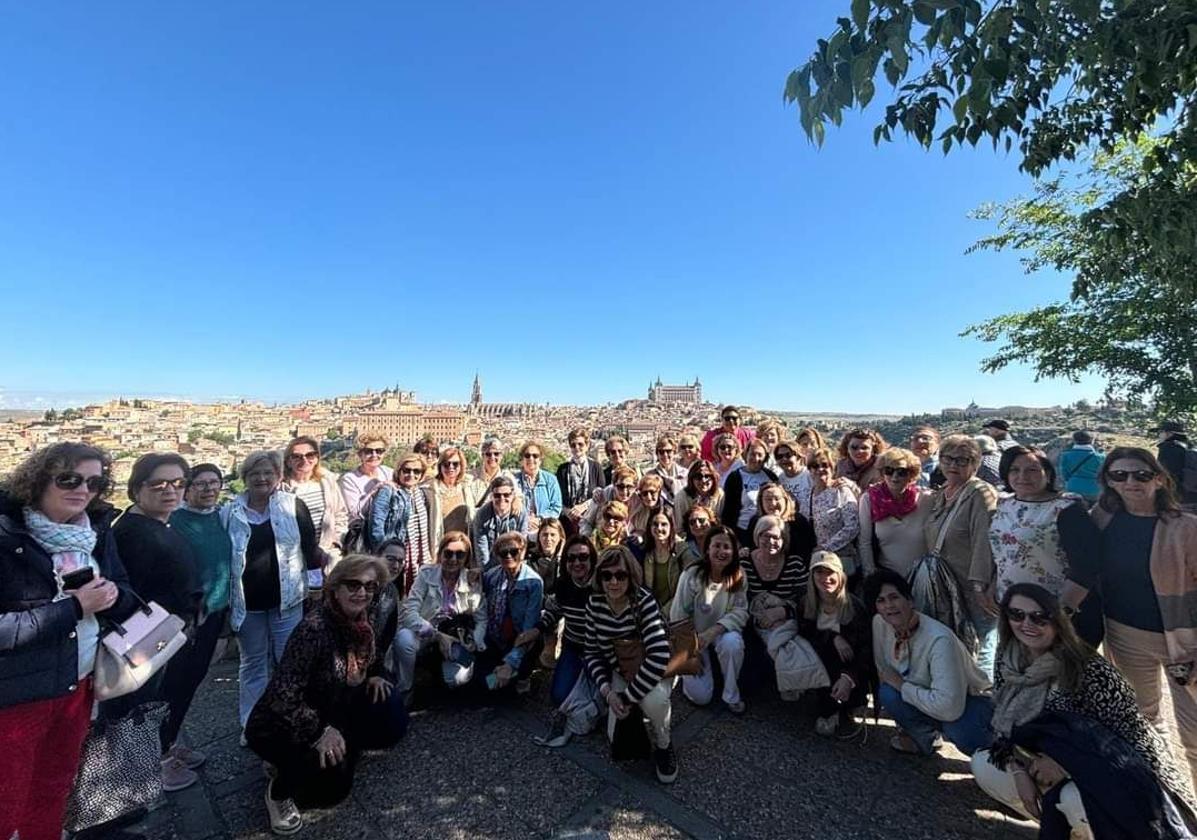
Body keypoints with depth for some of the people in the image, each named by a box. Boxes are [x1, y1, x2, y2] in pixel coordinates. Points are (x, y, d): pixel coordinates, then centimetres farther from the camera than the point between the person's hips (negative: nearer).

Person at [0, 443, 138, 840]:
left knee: (54, 792, 24)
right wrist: (74, 606, -25)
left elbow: (127, 605, 4)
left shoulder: (97, 536, 0)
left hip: (78, 686, 5)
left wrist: (112, 594, -16)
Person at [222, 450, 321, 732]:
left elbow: (310, 547, -2)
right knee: (252, 662, 16)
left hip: (286, 599, -1)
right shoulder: (229, 512, -1)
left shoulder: (293, 505, -6)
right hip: (247, 602, 2)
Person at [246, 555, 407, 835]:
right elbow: (282, 695, -33)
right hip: (278, 726, -7)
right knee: (333, 775, -29)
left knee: (389, 707, -10)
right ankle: (279, 790, 2)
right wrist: (319, 733, -35)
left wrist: (373, 677, -5)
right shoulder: (314, 628, -31)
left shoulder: (364, 626, -8)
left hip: (331, 715, 7)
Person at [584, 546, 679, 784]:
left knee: (652, 701, -35)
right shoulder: (594, 603, -15)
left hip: (654, 672, -4)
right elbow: (592, 652, -5)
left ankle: (664, 746, -1)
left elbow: (659, 658, -35)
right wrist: (607, 691, -19)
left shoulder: (644, 601, -29)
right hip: (620, 673, 4)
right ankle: (637, 711, 23)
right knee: (617, 737, -11)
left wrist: (628, 696, -29)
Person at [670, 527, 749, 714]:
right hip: (694, 636, -2)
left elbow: (741, 612, -15)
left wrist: (714, 631, -29)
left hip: (723, 632, 2)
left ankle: (731, 696, -7)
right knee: (700, 696, -11)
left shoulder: (738, 576, -13)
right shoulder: (692, 575, -22)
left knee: (732, 642, -33)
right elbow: (678, 616, -15)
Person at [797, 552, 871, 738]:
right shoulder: (806, 603, -5)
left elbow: (867, 648, -18)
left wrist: (848, 677, -32)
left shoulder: (854, 606, -15)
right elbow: (804, 633, -4)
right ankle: (827, 711, -5)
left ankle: (845, 712, 7)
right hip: (820, 667, 2)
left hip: (850, 665, -2)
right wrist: (832, 637, -22)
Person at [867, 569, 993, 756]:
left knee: (964, 737, -36)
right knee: (888, 693, -26)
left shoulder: (939, 640, -33)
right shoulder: (879, 623, -14)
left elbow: (949, 707, -36)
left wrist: (901, 685, -26)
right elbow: (881, 667, 4)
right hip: (925, 697, 4)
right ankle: (921, 738, 3)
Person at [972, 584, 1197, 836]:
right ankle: (1061, 821, 9)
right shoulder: (1008, 662, -9)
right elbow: (1002, 723, -1)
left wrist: (1065, 762, -24)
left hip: (1103, 774, -5)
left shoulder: (1088, 670, -24)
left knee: (1074, 797, -34)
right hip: (1042, 762, 6)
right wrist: (1019, 772, -14)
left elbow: (1131, 734, -18)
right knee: (982, 765, -9)